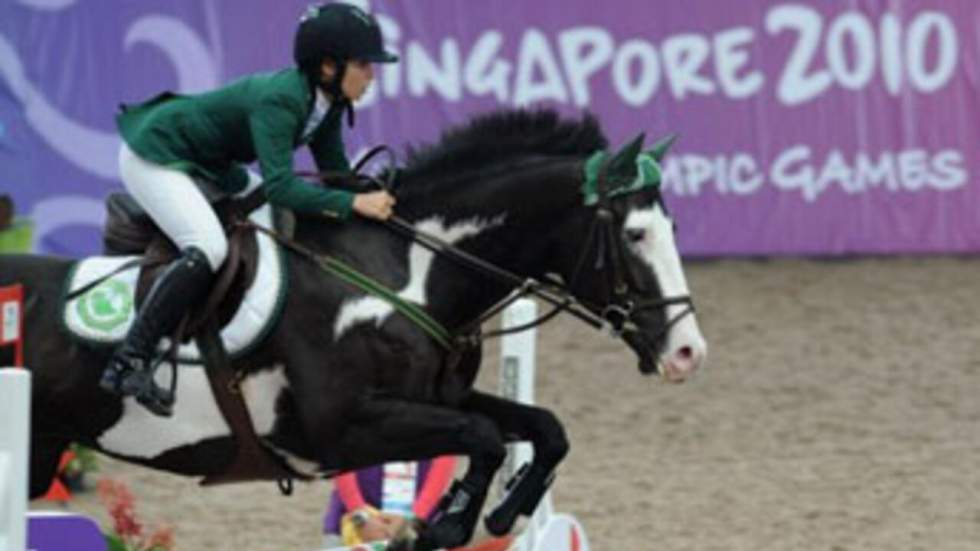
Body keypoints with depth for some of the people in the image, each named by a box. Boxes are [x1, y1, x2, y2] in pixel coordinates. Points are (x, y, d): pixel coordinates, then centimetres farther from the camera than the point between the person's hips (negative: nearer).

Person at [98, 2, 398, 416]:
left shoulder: (327, 103, -6)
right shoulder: (279, 100, -33)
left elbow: (335, 173, 2)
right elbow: (279, 185, -42)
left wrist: (375, 197, -15)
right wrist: (353, 203, -46)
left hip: (207, 164, 10)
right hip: (153, 155, -10)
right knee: (208, 248, -29)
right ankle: (129, 363, -29)